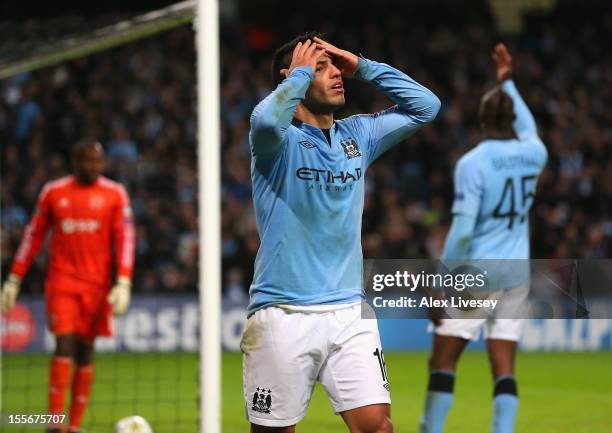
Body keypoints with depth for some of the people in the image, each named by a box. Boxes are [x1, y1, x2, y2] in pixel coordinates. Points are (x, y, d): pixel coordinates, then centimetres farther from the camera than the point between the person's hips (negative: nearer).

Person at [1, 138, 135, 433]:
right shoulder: (53, 192, 4)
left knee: (85, 350, 5)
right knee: (65, 344, -14)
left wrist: (123, 284, -14)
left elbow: (125, 238, -2)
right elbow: (34, 235, 10)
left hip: (97, 285, 1)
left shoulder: (114, 194, 2)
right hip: (61, 281, -1)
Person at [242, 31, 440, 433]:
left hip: (349, 313, 4)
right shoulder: (278, 139, -5)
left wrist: (363, 66, 5)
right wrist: (300, 70, -13)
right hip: (284, 315, -4)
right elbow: (267, 118, -29)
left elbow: (425, 105, 12)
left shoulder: (357, 135, 12)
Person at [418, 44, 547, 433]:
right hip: (516, 276, 5)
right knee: (504, 371, 2)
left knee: (443, 361, 3)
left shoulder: (471, 164, -10)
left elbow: (462, 230, -16)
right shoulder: (532, 155, 4)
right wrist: (508, 82, 43)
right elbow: (527, 128, 30)